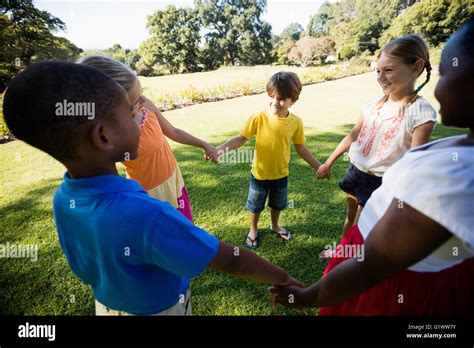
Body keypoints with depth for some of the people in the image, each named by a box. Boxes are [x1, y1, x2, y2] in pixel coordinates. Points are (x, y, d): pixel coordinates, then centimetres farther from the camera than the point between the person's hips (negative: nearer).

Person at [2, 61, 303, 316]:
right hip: (160, 308, -5)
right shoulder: (146, 215, -42)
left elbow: (88, 269, 0)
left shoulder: (62, 200, -17)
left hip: (108, 304, 6)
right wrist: (282, 278, -16)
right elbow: (231, 260, -32)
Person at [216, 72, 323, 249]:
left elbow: (300, 148, -1)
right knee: (255, 206, 20)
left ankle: (275, 226, 55)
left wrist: (317, 165, 2)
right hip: (259, 174, -2)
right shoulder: (259, 118, -21)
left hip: (281, 174, 2)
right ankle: (253, 230, 47)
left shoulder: (296, 122, -13)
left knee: (277, 204, 26)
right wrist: (222, 148, -31)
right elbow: (241, 138, -16)